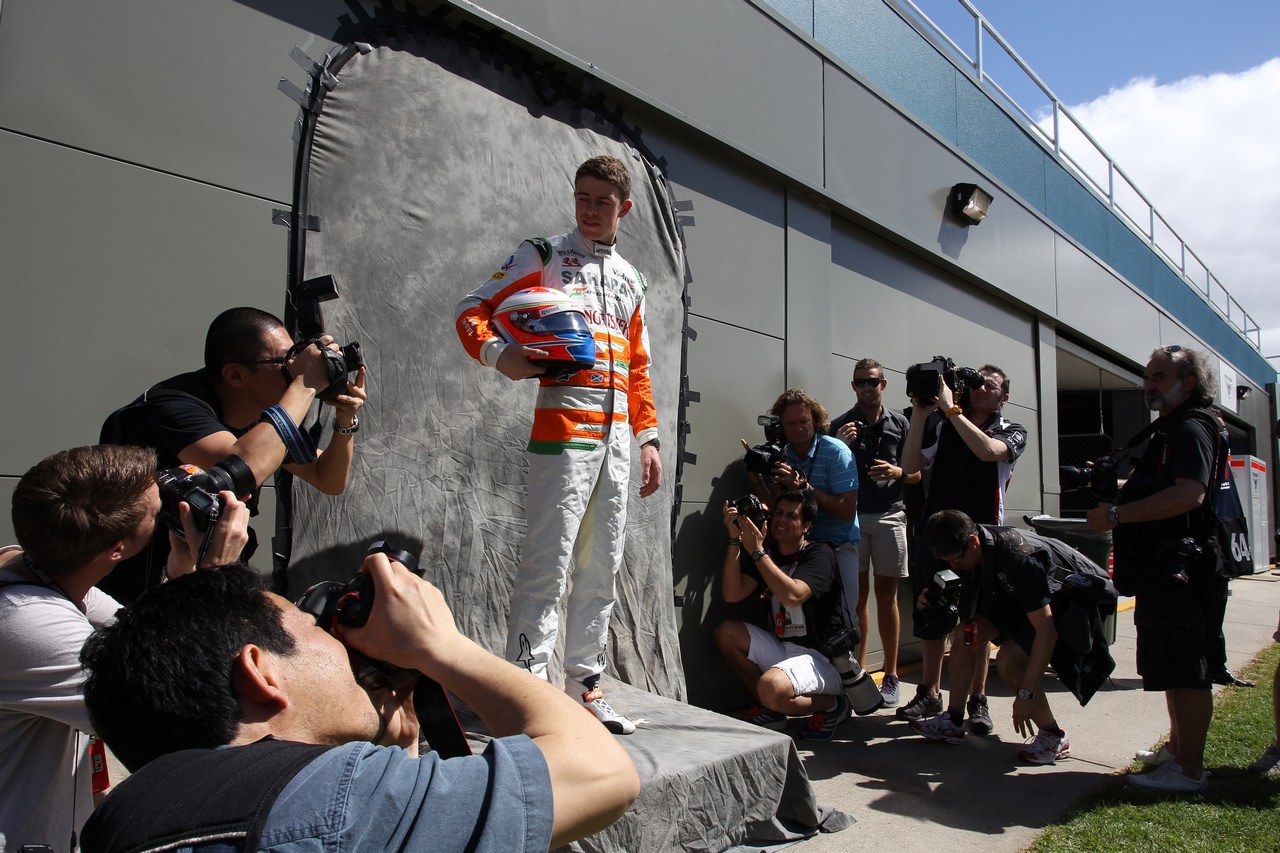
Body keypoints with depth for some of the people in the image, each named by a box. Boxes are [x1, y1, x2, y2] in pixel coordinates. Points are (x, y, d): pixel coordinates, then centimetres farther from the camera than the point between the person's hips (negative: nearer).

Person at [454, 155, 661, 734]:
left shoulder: (631, 280, 22)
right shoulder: (543, 256, 7)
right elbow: (473, 309, -1)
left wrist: (648, 438, 15)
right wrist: (497, 354, -22)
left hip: (618, 434, 6)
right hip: (563, 422, -6)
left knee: (603, 565, 9)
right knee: (549, 560, -10)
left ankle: (584, 684, 21)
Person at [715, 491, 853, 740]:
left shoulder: (819, 555, -10)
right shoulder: (768, 554, 9)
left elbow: (792, 596, -28)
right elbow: (732, 594, -5)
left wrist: (756, 551, -25)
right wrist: (735, 540, -12)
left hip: (820, 657, -7)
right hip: (780, 648, 7)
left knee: (770, 689, -32)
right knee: (726, 632, -9)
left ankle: (833, 704, -1)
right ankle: (770, 710, 2)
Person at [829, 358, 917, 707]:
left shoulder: (899, 424, 10)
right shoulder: (840, 425, 7)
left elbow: (917, 473, 12)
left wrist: (897, 472, -9)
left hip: (889, 515, 0)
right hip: (851, 517, 0)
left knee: (886, 596, 3)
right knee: (858, 594, 1)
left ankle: (891, 676, 11)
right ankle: (858, 671, 10)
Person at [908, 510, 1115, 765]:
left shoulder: (1017, 557, -37)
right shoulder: (967, 550, -12)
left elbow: (1046, 629, -38)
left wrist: (1025, 694, -38)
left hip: (1071, 600, -8)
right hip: (1023, 599, 8)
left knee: (1009, 658, -27)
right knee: (969, 629, -10)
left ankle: (1054, 737, -6)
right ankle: (953, 721, -2)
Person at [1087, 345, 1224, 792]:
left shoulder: (1191, 429, -13)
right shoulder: (1170, 429, 21)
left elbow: (1189, 494, -28)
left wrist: (1118, 514, -26)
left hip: (1180, 570, -11)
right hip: (1165, 569, 11)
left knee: (1185, 671, -5)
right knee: (1174, 669, 18)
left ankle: (1190, 770, 2)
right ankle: (1177, 748, 30)